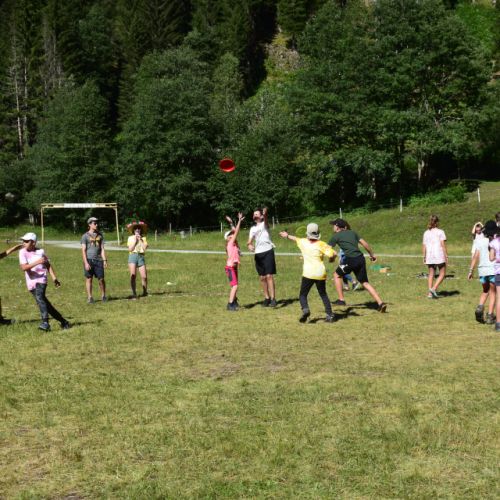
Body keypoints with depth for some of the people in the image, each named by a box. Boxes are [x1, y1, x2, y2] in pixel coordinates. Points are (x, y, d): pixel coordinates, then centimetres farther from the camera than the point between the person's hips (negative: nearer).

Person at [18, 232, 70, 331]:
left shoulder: (40, 251, 2)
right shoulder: (23, 252, -1)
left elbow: (48, 265, 14)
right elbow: (23, 267, -16)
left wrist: (54, 277, 6)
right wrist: (37, 262, -27)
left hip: (41, 280, -2)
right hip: (31, 282, 2)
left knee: (39, 298, -29)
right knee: (46, 304, 5)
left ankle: (45, 323, -35)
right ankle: (63, 322, 17)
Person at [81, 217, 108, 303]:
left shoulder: (100, 235, 12)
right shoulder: (85, 236, 1)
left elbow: (102, 249, 11)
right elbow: (83, 250, -3)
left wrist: (104, 260, 2)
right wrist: (86, 263, -11)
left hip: (98, 260, 2)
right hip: (89, 260, -2)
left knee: (101, 279, 1)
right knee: (89, 279, 1)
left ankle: (103, 296, 15)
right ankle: (89, 297, 7)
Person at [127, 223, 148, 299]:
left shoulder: (143, 238, 11)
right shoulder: (130, 238, 9)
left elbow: (145, 248, -3)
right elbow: (130, 249, -2)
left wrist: (140, 240, -4)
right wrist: (135, 240, -4)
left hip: (141, 256, 1)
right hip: (133, 256, -1)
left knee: (144, 276, -5)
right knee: (133, 276, -12)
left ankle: (145, 292, 13)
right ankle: (134, 293, -9)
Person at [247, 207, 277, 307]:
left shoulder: (264, 224, 4)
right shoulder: (253, 228, 18)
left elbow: (265, 219, -20)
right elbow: (249, 241, 13)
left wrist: (265, 213, -44)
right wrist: (249, 245, -12)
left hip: (267, 252, -5)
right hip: (258, 254, 5)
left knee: (269, 276, -12)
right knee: (262, 277, 6)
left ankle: (273, 299, -13)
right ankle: (267, 298, 15)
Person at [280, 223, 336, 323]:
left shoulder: (303, 242, 4)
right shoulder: (321, 244, -3)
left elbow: (295, 238, 27)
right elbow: (333, 254, -13)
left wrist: (287, 236, 47)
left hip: (308, 273, -1)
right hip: (321, 273, 1)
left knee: (303, 295, 7)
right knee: (323, 295, 16)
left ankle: (305, 309, -20)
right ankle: (330, 315, 9)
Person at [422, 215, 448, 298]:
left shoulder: (426, 233, 11)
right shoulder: (440, 232, -2)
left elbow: (424, 246, 10)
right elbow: (443, 245, -7)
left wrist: (424, 257, 16)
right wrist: (446, 256, -4)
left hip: (429, 257, 5)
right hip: (439, 256, -5)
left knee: (431, 274, 10)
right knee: (442, 274, 6)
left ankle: (430, 293, 5)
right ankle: (434, 288, -11)